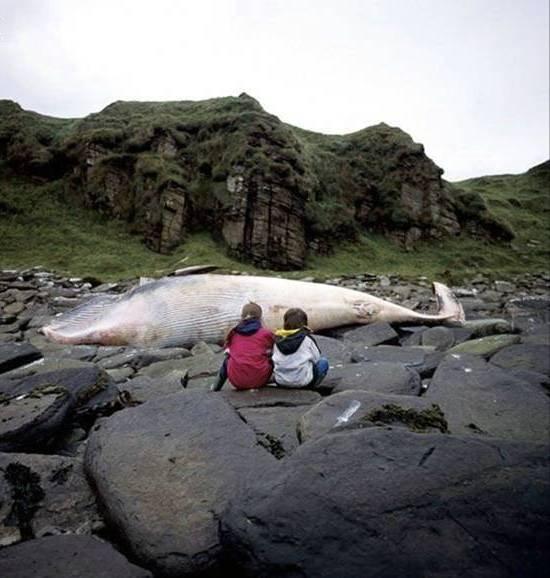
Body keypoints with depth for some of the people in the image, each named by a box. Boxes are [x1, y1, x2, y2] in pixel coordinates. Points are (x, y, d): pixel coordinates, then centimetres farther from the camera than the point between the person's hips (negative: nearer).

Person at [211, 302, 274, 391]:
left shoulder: (233, 333, 6)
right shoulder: (266, 333, 1)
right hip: (259, 380, -1)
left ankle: (217, 386, 42)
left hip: (237, 381, 2)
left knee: (227, 360, 33)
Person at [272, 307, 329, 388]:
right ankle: (310, 386, 9)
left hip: (280, 381, 4)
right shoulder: (306, 339, -10)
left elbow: (276, 360, 7)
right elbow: (316, 358, 0)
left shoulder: (278, 340, -1)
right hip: (302, 381, -4)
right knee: (323, 361, 18)